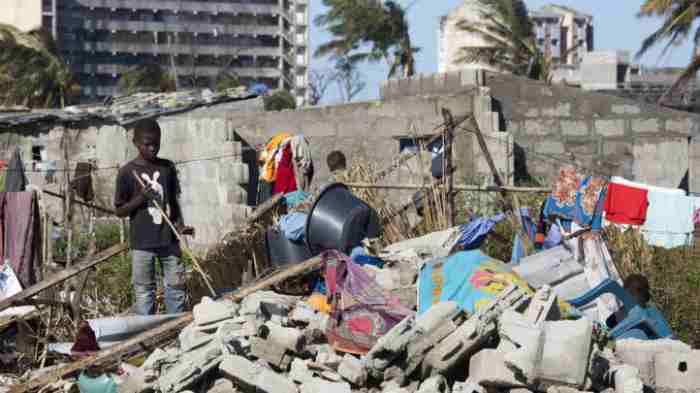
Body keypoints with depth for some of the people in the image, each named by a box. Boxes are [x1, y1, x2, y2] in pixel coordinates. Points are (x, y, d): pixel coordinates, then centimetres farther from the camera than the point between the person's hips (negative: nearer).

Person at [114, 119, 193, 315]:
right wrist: (140, 199, -18)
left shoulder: (168, 167, 7)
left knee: (176, 286, 7)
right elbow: (120, 210, -1)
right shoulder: (127, 172, -4)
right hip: (142, 242, -4)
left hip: (169, 239, 4)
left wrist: (180, 225, -1)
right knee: (144, 291, 3)